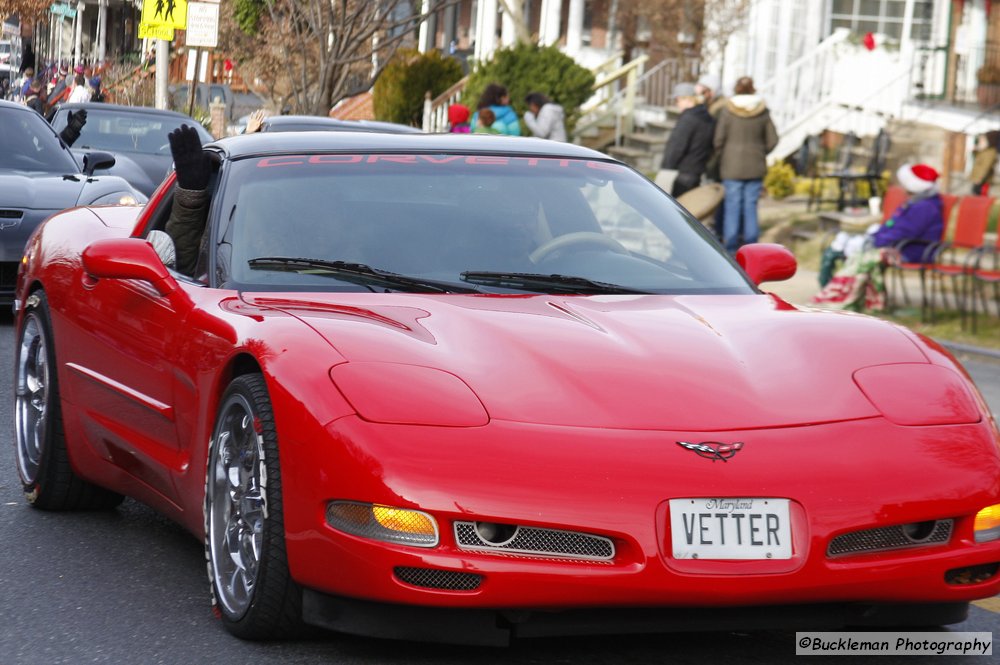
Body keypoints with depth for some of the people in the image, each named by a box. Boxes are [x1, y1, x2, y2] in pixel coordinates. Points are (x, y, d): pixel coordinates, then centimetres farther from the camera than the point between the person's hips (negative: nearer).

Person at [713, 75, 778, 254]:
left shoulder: (727, 111, -8)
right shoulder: (762, 112, 0)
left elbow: (719, 140, -8)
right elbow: (772, 140, 3)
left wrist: (721, 159, 8)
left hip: (732, 166, -2)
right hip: (756, 167, 2)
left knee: (732, 206, 1)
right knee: (751, 205, 8)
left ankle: (731, 248, 2)